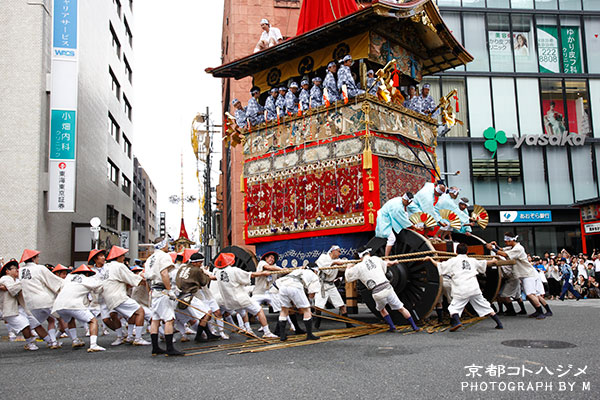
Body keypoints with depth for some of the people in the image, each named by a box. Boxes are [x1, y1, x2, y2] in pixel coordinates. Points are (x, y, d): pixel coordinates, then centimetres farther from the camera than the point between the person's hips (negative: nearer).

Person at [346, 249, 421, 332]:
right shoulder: (375, 259, 13)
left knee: (381, 309, 29)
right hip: (387, 288, 1)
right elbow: (385, 263, 34)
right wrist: (392, 262, 56)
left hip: (377, 293, -1)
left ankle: (392, 326, 20)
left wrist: (348, 267, 39)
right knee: (401, 308, 14)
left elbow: (347, 276, 19)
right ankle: (414, 326, 16)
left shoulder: (358, 267, 5)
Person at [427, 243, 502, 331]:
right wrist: (493, 261, 55)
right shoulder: (472, 260, 19)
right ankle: (499, 323, 17)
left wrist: (431, 259, 20)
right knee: (486, 307, 15)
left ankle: (457, 321, -26)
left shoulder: (453, 261, 7)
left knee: (453, 308, 0)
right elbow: (485, 263, 35)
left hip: (461, 292, -4)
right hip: (475, 289, 4)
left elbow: (440, 266, 4)